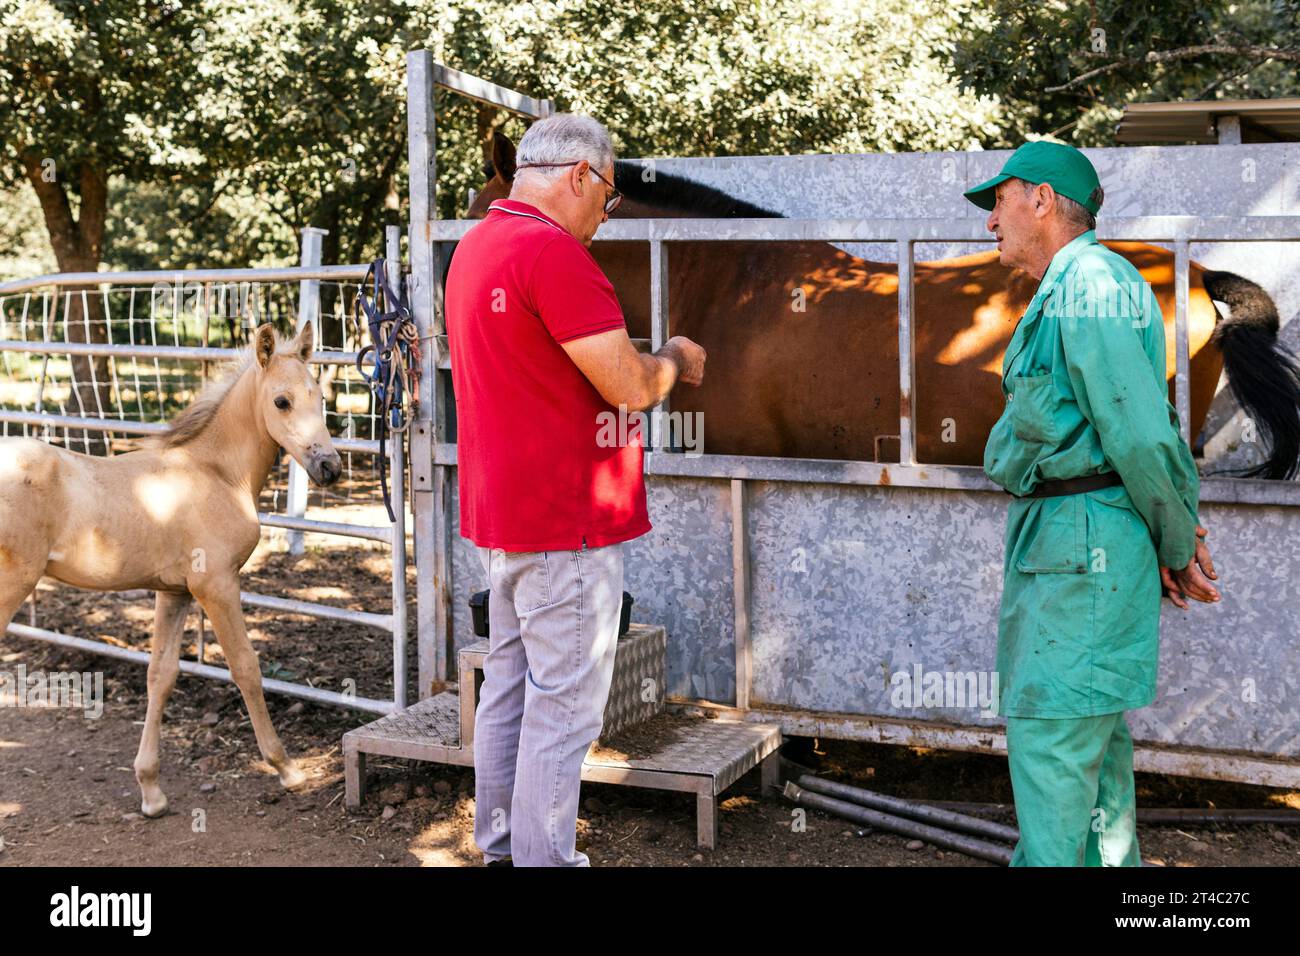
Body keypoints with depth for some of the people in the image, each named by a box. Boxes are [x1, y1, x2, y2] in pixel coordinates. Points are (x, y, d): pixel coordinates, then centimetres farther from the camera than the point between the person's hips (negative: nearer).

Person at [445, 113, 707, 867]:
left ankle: (502, 845, 27)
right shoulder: (553, 251, -19)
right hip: (567, 519, -10)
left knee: (510, 687, 17)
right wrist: (675, 361, 1)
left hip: (503, 516, 10)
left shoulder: (475, 245, 12)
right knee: (564, 705, -2)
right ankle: (545, 858, 4)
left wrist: (606, 397, 13)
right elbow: (630, 385, -18)